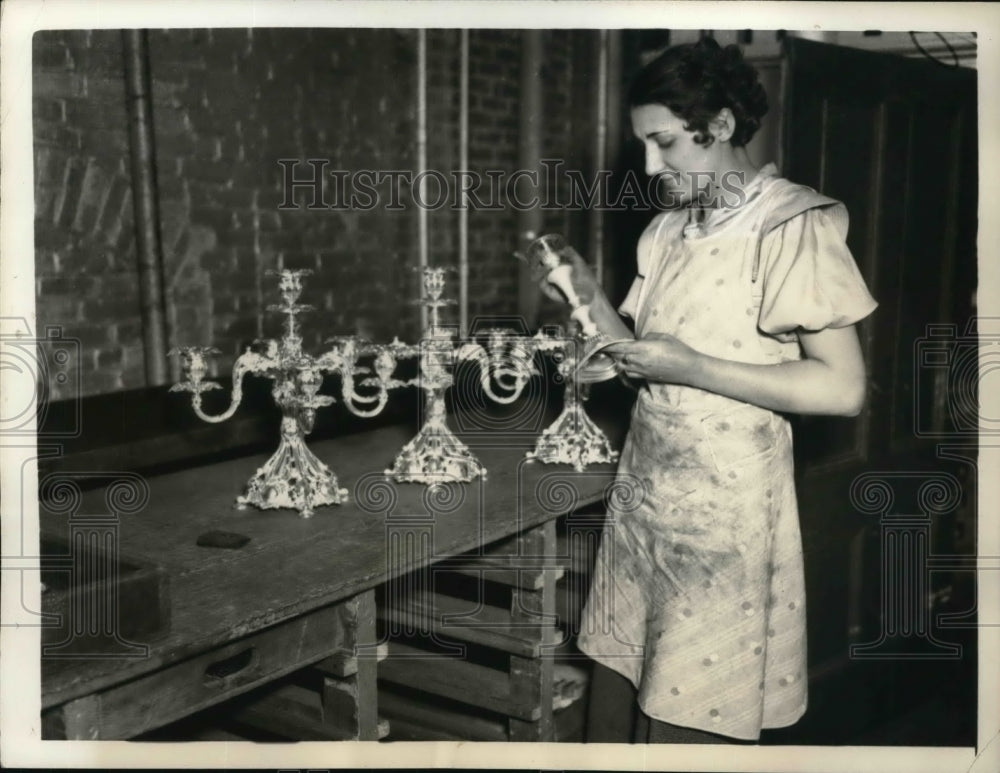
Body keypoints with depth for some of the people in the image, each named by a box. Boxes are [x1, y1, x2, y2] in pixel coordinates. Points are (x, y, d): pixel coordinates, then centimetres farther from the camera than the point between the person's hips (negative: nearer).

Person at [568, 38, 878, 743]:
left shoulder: (793, 228, -12)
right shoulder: (668, 231, 11)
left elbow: (843, 388, -17)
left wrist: (692, 368, -19)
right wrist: (590, 298, -2)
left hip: (724, 511, -7)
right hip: (643, 494, 7)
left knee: (691, 725, 4)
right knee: (613, 692, 13)